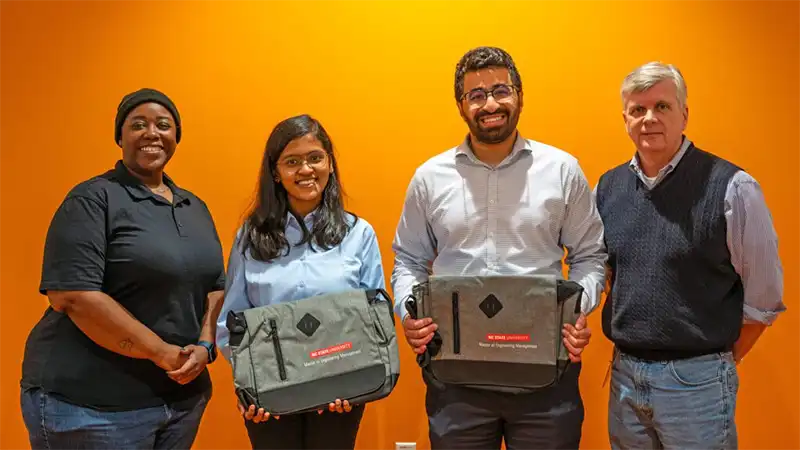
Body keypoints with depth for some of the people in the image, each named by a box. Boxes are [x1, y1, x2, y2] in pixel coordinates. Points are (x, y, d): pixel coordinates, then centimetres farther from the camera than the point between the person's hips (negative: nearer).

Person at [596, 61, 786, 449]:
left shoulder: (731, 188, -10)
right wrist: (630, 348, 9)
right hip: (623, 374, 4)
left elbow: (763, 296, -4)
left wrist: (718, 361, 3)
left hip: (696, 381, -4)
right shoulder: (607, 188, 4)